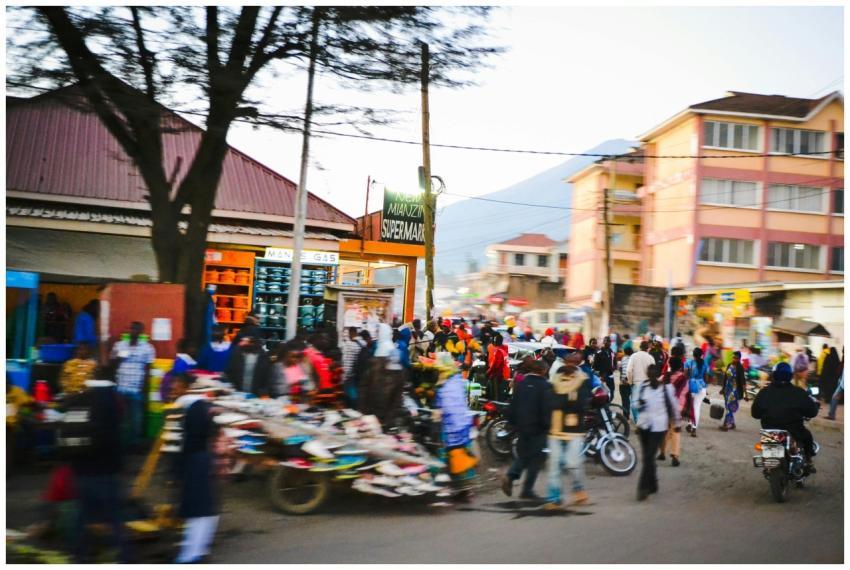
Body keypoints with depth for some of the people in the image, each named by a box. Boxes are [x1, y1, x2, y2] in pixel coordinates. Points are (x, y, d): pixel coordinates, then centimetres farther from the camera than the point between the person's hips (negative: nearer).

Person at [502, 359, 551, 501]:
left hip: (522, 426, 5)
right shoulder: (545, 386, -12)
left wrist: (513, 422, 15)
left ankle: (510, 476, -4)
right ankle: (527, 490, 5)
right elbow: (547, 409, -15)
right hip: (538, 428, -5)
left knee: (523, 455, 18)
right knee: (535, 458, 5)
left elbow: (512, 406, 8)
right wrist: (548, 425, -8)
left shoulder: (520, 384, 6)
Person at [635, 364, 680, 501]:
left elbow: (673, 406, 2)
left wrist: (676, 423, 9)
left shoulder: (666, 388, -8)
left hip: (658, 427, -4)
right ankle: (652, 485, 26)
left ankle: (644, 487, -7)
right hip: (643, 426, 5)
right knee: (647, 457, 11)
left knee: (649, 457, -11)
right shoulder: (642, 386, 3)